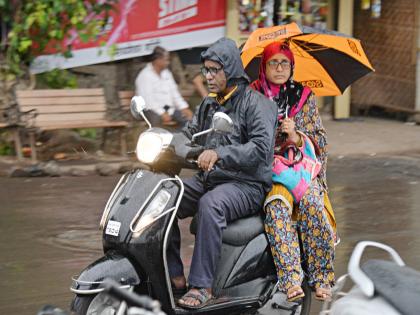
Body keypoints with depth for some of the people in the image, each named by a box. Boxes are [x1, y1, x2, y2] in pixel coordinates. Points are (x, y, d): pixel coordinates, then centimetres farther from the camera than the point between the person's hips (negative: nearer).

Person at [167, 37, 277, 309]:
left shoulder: (256, 103, -6)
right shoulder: (208, 105, 20)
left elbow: (261, 147, -18)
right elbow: (190, 135, 16)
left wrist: (219, 153, -30)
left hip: (247, 184, -7)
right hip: (208, 179, 8)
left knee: (210, 205, -38)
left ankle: (201, 285, -36)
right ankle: (174, 275, -12)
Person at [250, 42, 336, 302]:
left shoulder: (305, 96, 12)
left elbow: (321, 140, 10)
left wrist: (297, 137, -10)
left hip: (303, 167, 1)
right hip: (267, 169, -1)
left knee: (311, 203, -30)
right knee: (276, 207, -33)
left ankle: (321, 277, -25)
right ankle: (291, 279, -37)